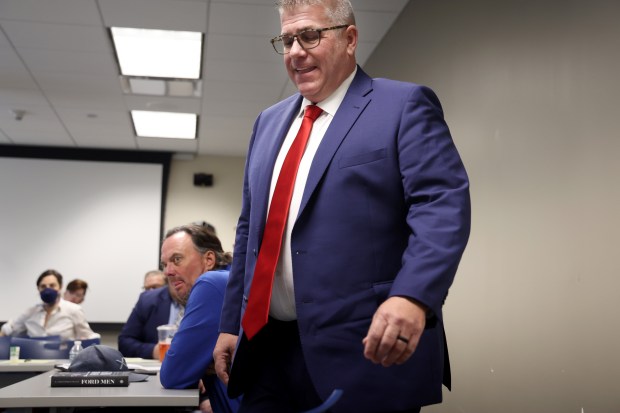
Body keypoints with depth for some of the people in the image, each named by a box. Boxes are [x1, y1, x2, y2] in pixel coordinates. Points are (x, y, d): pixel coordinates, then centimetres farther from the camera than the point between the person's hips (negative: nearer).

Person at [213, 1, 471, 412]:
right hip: (267, 347, 6)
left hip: (366, 347, -6)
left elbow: (443, 206, -15)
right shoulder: (269, 121, 18)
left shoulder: (404, 105, -3)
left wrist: (413, 296, -30)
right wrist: (232, 324, 17)